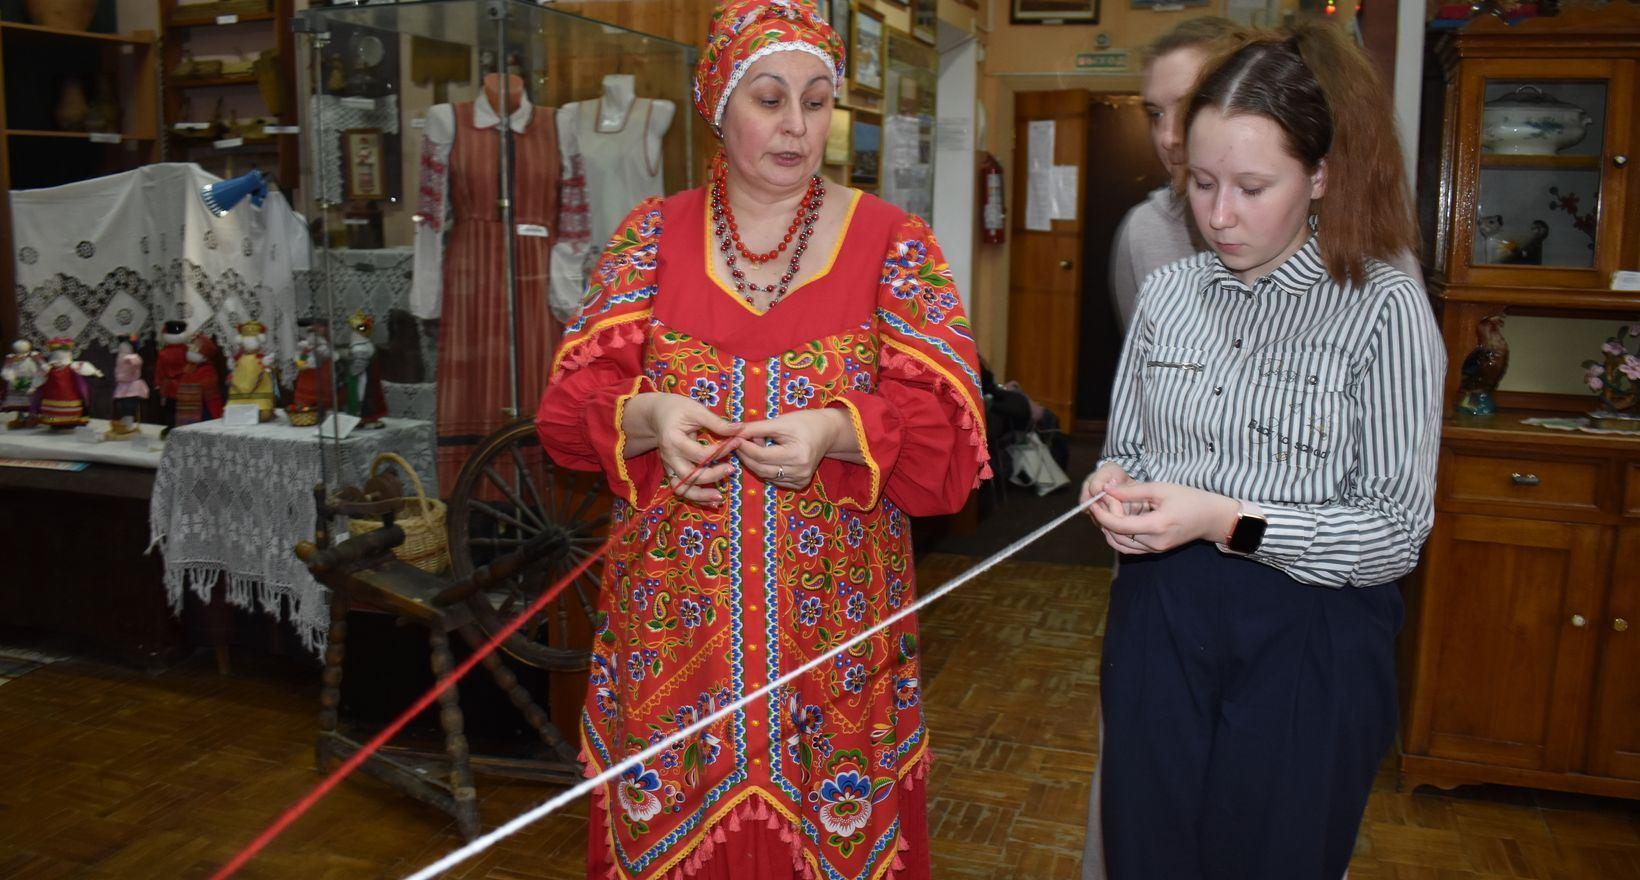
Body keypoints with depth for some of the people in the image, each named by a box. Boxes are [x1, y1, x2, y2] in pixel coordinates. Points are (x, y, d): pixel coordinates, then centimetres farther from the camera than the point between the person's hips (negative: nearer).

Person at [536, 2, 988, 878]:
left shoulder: (893, 242, 0)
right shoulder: (652, 234, 5)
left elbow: (946, 434, -6)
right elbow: (570, 403, 0)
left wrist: (836, 431, -23)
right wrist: (648, 418, -20)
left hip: (833, 622, -1)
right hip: (669, 622, 1)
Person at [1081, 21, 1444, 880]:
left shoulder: (1385, 307, -10)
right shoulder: (1168, 292, 3)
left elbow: (1397, 530, -12)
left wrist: (1225, 520, -22)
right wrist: (1114, 486, -8)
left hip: (1307, 645, -3)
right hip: (1160, 623, 4)